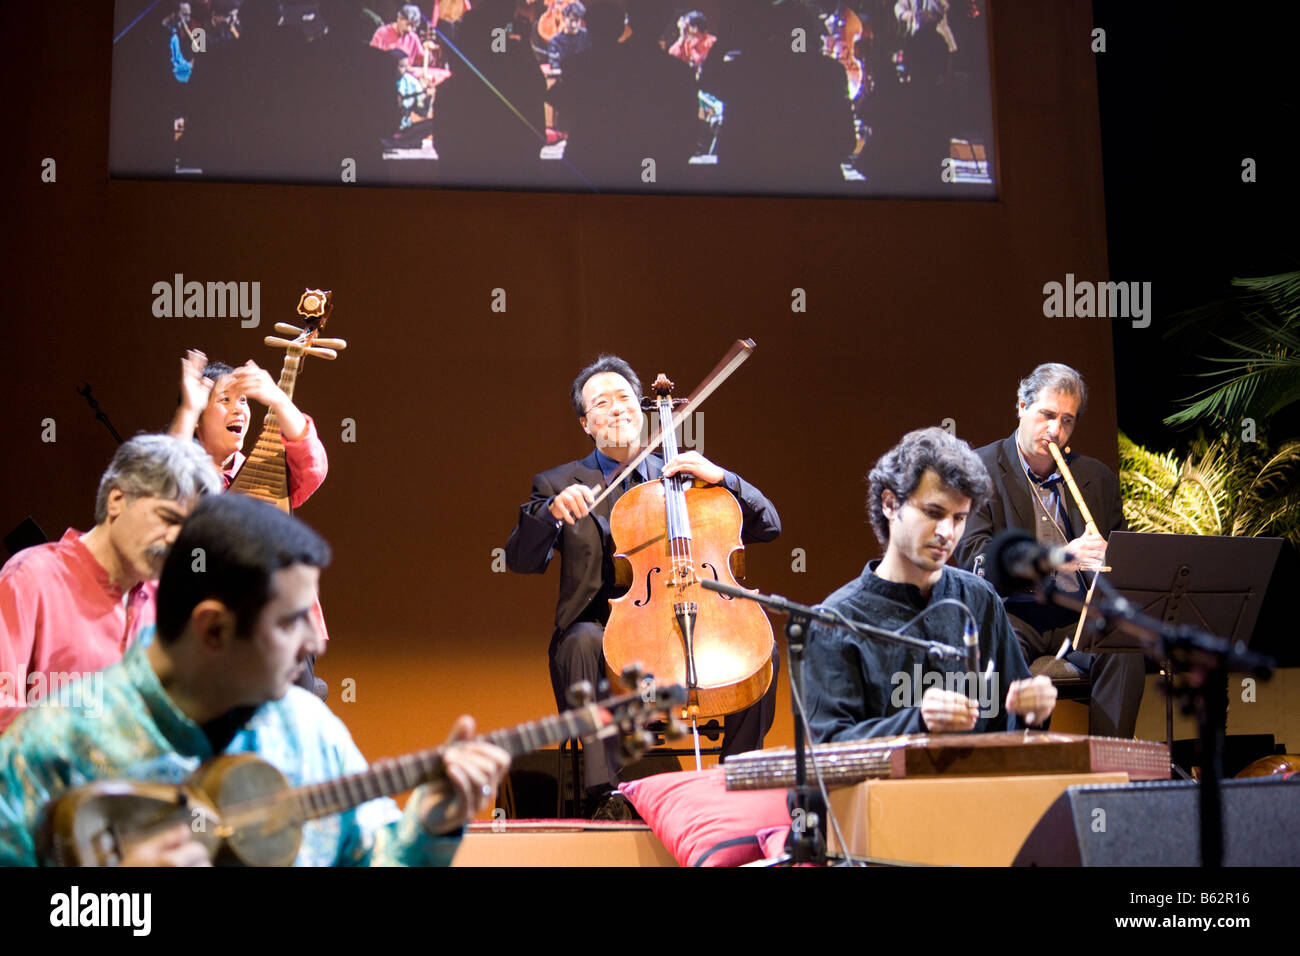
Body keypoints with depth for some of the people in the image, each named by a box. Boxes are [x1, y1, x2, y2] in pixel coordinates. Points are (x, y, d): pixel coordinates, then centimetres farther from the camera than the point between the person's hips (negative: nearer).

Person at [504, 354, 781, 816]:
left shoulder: (678, 477, 18)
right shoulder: (559, 483, 12)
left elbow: (768, 526, 12)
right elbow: (520, 560, -2)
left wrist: (720, 478, -3)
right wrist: (552, 512, -21)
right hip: (603, 627, -2)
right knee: (584, 641, -36)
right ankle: (607, 791, -37)